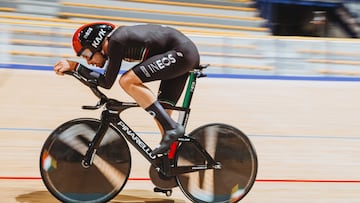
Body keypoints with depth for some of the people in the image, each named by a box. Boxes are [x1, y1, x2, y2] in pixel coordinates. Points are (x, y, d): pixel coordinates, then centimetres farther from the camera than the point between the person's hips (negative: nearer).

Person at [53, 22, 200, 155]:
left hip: (181, 52, -10)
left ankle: (172, 128, -18)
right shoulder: (116, 39, 12)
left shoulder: (116, 41, -15)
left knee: (127, 81, -17)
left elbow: (107, 82, -12)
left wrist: (75, 66, -7)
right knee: (161, 112, 9)